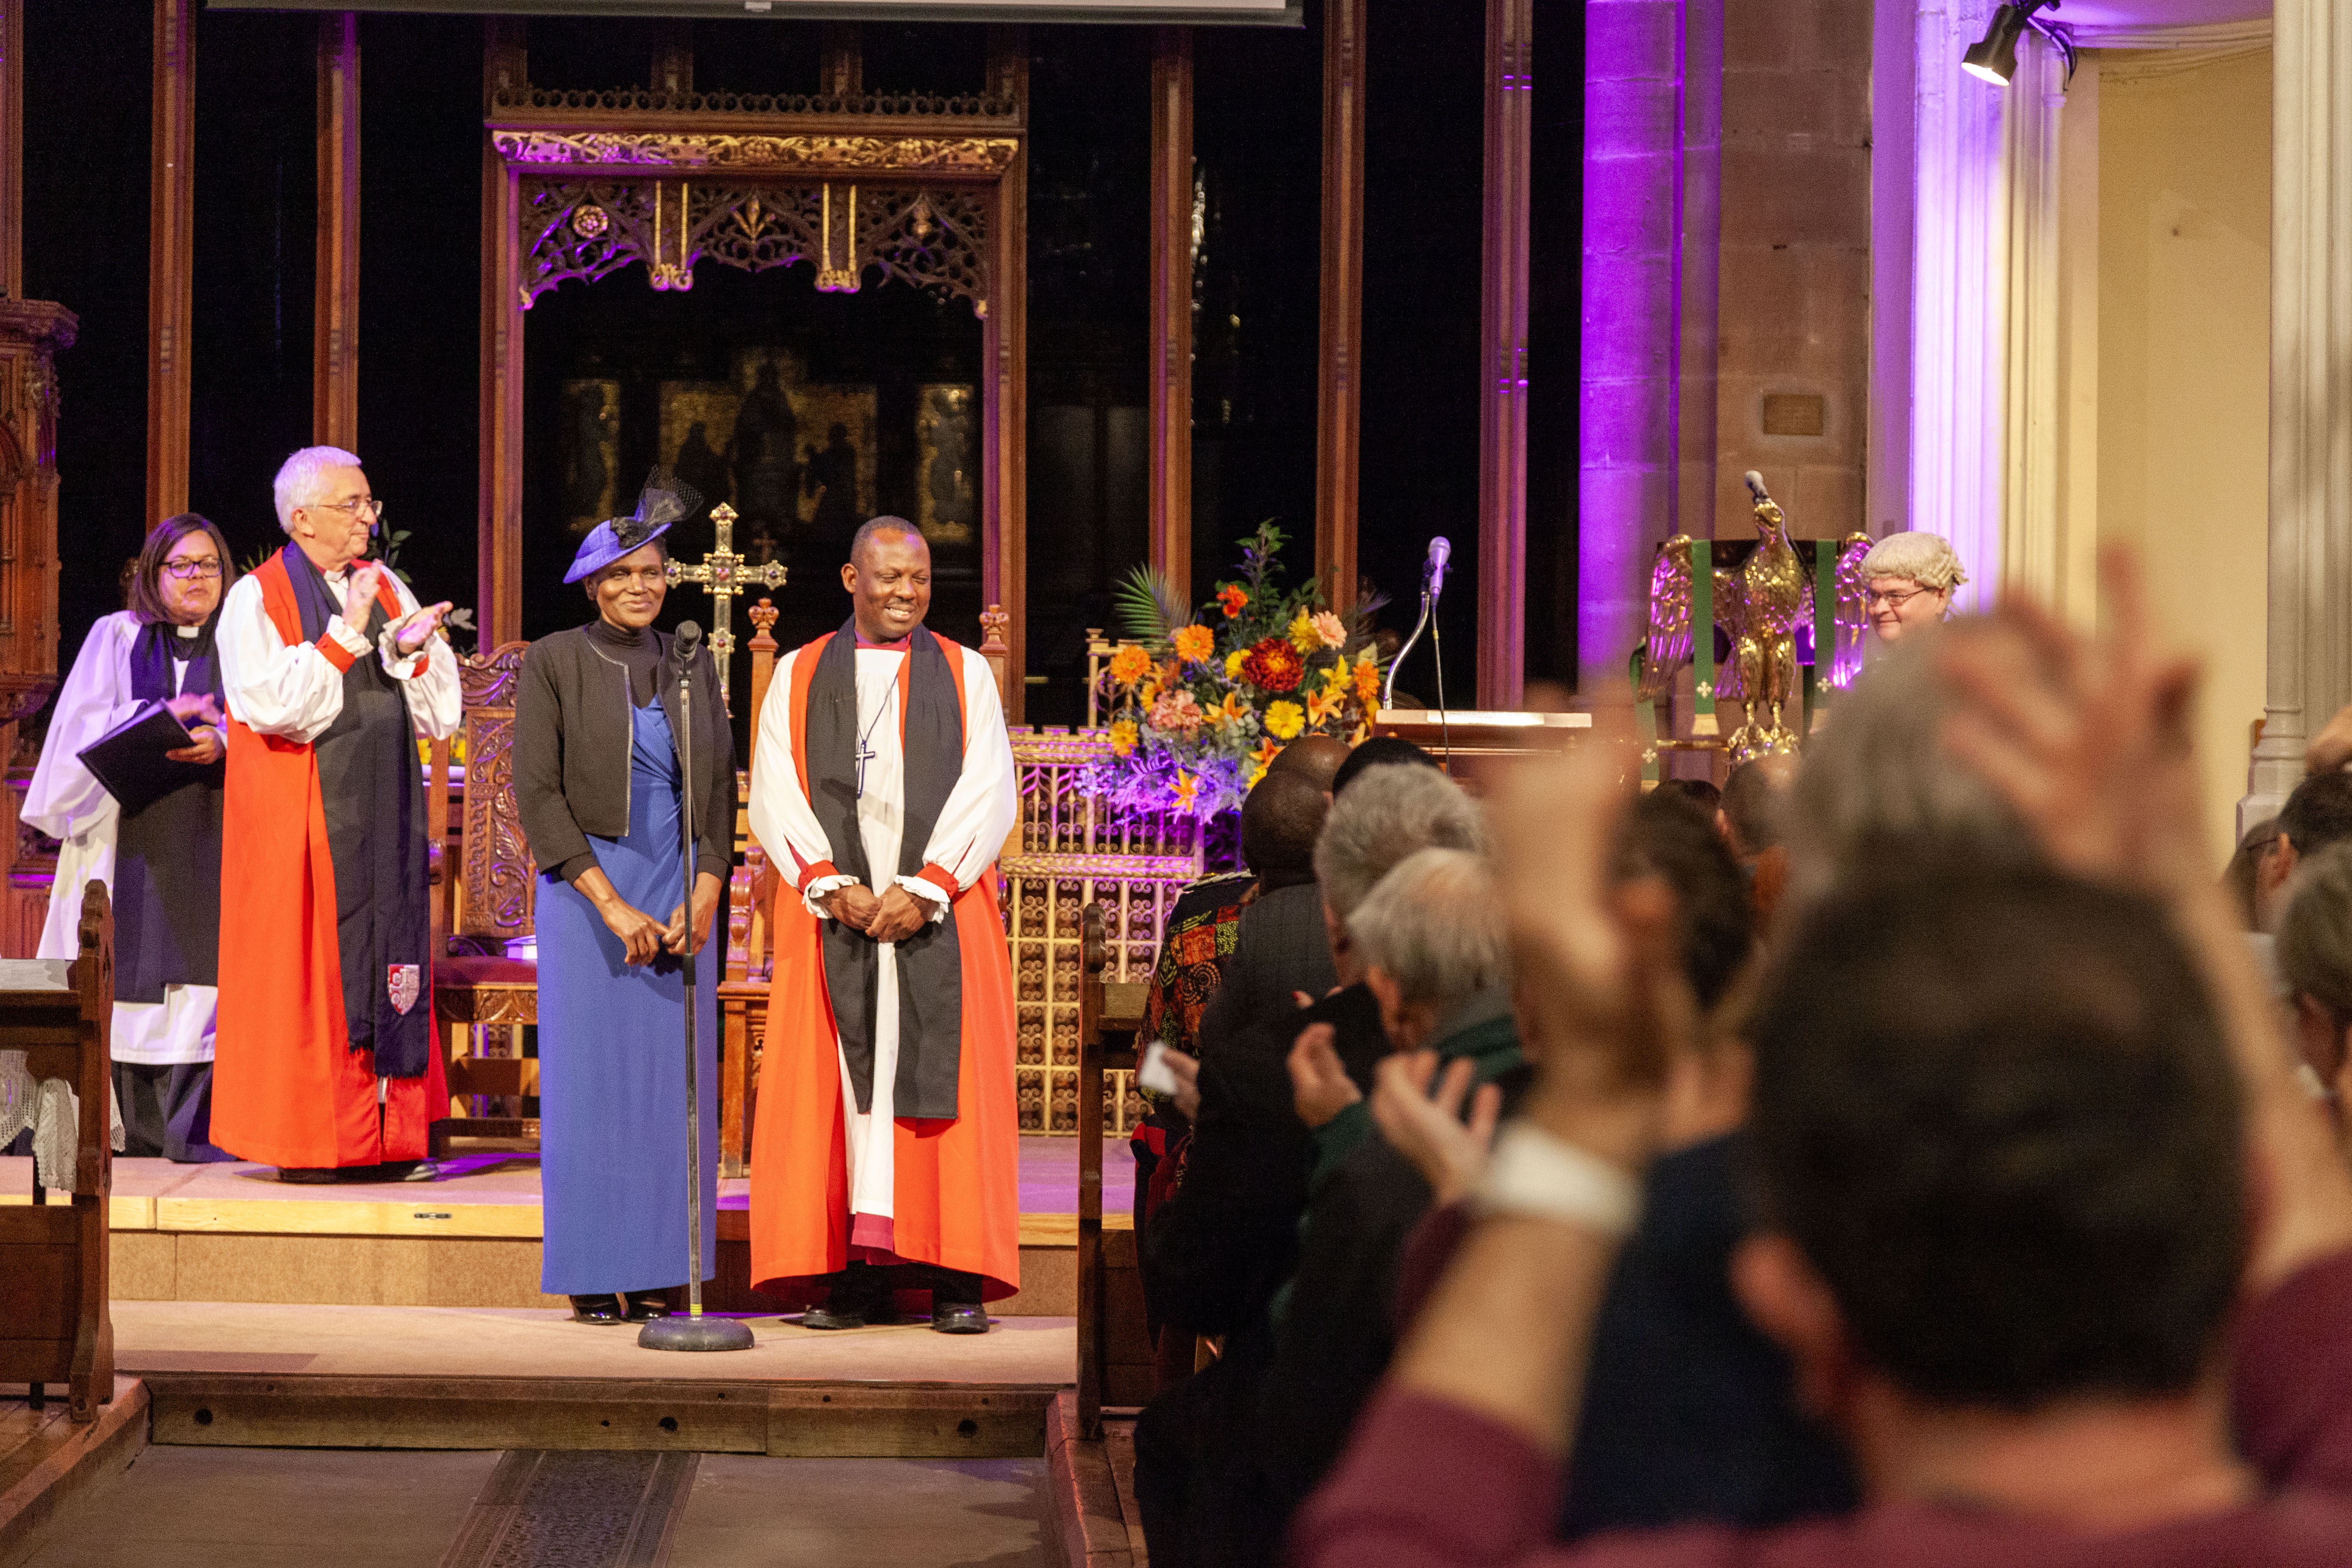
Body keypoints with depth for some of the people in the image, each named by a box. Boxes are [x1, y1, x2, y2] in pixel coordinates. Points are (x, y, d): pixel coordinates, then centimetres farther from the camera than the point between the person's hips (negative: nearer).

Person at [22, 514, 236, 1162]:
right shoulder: (116, 636, 12)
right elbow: (85, 723, 1)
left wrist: (223, 742, -17)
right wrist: (162, 715, -12)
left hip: (210, 836, 0)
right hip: (132, 836, 0)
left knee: (202, 967, -9)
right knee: (132, 971, -3)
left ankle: (193, 1127, -10)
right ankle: (136, 1127, 3)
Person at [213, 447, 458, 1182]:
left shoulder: (386, 590, 12)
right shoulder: (257, 599, -5)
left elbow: (438, 712, 8)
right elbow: (272, 705, -19)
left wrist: (413, 649, -11)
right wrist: (344, 637, -18)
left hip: (383, 814, 6)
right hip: (304, 816, -6)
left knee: (390, 955, 4)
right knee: (310, 969, -3)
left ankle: (387, 1136, 9)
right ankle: (310, 1141, 3)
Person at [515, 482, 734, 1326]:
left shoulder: (692, 668, 9)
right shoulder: (552, 663, -3)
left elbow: (718, 792, 7)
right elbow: (538, 793, -10)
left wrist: (699, 906, -7)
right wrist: (613, 908, -16)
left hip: (679, 896, 4)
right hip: (587, 889, -4)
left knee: (674, 1079, 2)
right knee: (591, 1075, -2)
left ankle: (656, 1273, 8)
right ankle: (592, 1278, 4)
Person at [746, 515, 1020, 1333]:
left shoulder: (965, 674, 10)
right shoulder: (798, 677, 11)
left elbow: (989, 792, 0)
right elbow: (775, 794, 2)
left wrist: (924, 886, -13)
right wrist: (832, 885, -12)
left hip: (941, 909, 0)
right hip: (831, 905, 1)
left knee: (939, 1075, -4)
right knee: (838, 1079, -4)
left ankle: (954, 1276, -3)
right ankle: (855, 1274, -3)